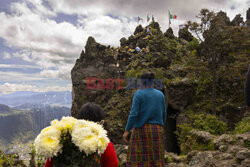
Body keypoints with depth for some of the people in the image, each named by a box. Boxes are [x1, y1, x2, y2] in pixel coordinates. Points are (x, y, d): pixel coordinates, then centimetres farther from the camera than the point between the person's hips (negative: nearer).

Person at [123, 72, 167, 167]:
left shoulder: (138, 94, -8)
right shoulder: (160, 94, 6)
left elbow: (133, 114, -14)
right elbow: (163, 114, 9)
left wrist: (126, 131, -10)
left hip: (142, 130, -4)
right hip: (156, 130, 4)